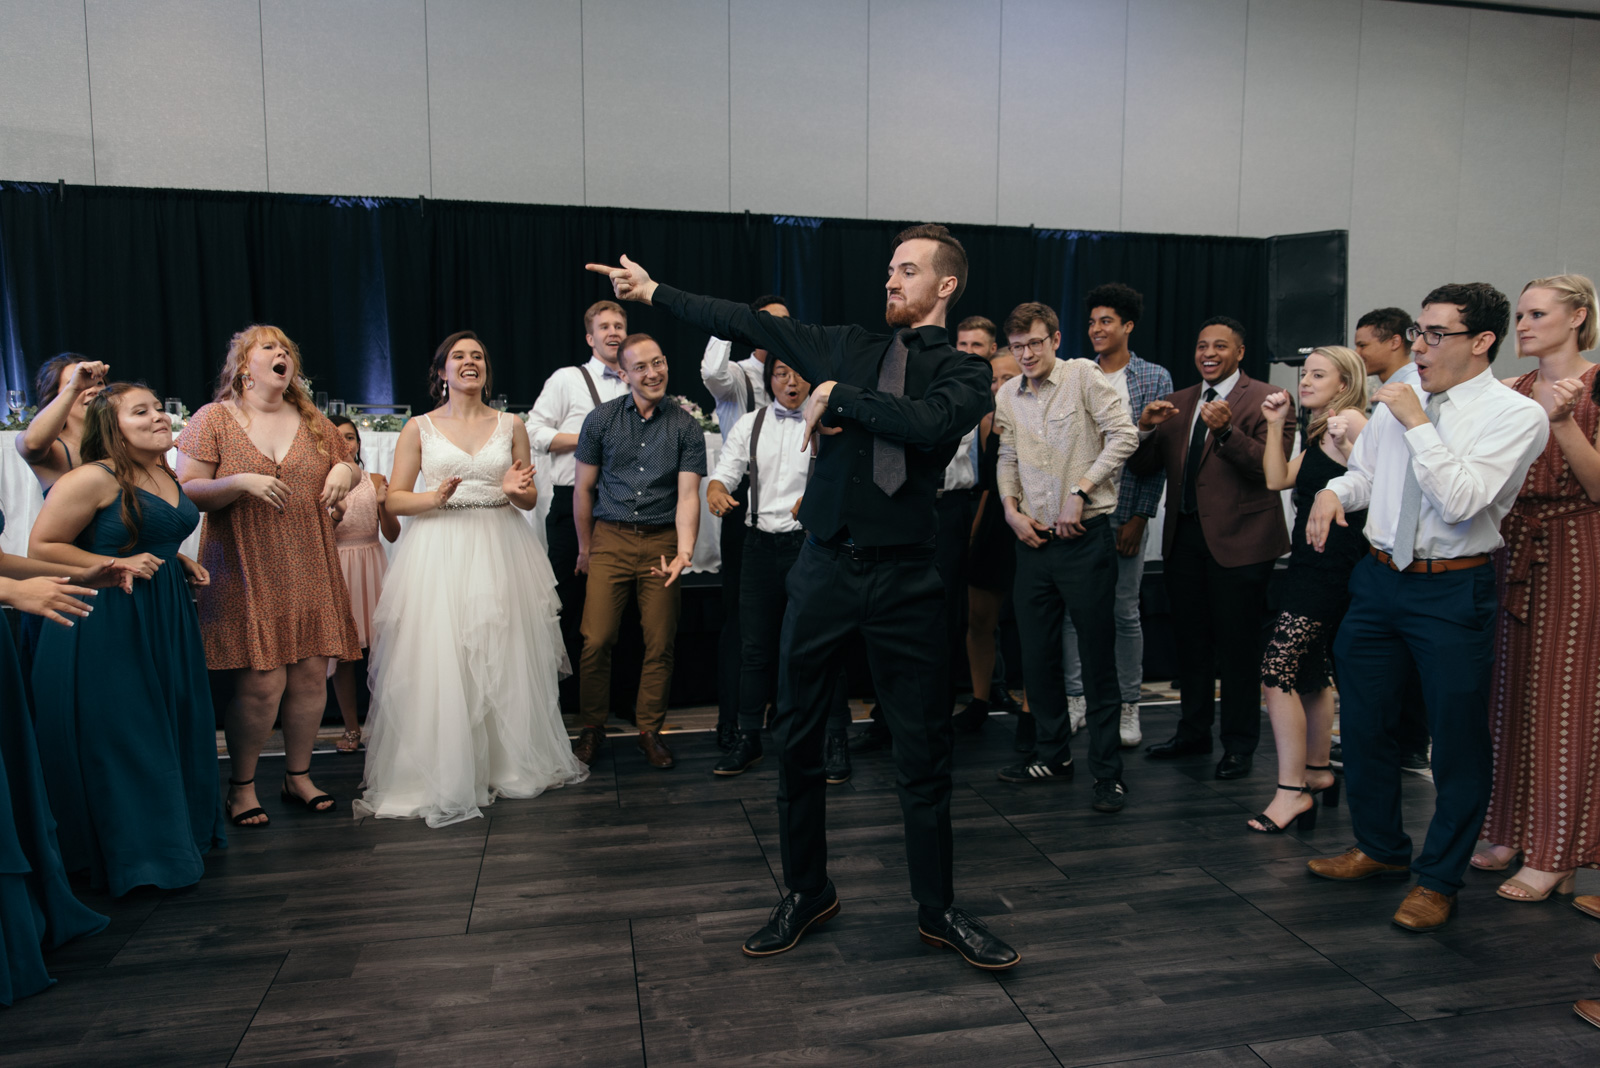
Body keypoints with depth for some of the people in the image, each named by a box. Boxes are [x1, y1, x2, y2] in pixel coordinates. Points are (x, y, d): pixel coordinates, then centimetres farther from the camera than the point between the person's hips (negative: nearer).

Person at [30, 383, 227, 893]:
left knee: (174, 729, 16)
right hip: (106, 625, -8)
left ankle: (182, 832, 32)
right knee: (119, 738, 2)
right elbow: (40, 546, -14)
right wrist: (115, 565, -19)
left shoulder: (166, 475, 9)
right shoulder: (94, 478, -16)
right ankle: (133, 855, 16)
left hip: (166, 618, 8)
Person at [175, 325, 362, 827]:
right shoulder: (214, 419, 1)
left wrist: (344, 470, 1)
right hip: (247, 573, -4)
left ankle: (298, 776, 22)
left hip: (310, 572, 4)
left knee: (312, 674, 3)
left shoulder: (312, 421, 13)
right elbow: (186, 492, -3)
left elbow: (350, 468, 24)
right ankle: (242, 785, 13)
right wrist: (240, 483, -19)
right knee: (261, 682, -8)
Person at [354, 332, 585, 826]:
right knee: (439, 664, -3)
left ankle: (513, 763, 19)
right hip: (439, 552, -1)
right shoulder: (419, 428, 6)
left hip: (500, 551, 2)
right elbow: (394, 500, 2)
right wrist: (435, 497, -16)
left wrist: (515, 489, -9)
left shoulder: (510, 426, 10)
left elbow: (530, 501, 13)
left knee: (505, 661, 4)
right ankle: (441, 779, 8)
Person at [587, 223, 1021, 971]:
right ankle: (806, 893, 29)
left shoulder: (963, 371, 3)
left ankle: (938, 910, 24)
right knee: (796, 739, 10)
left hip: (904, 579, -3)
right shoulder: (849, 349, 12)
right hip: (825, 570, 3)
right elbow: (753, 325, 14)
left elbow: (927, 423, -19)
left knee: (924, 753, 5)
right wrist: (655, 292, 16)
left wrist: (836, 395, -11)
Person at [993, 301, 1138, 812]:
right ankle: (1054, 755, 28)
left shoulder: (1083, 376, -6)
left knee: (1097, 656, 0)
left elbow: (1125, 435, -10)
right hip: (1033, 539, 6)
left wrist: (1080, 491, -15)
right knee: (1036, 654, 11)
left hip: (1085, 536, -5)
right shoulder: (1007, 396, 10)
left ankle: (1107, 771, 11)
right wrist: (1012, 509, 3)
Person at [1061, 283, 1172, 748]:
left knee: (1125, 612, 4)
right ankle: (1076, 697, 19)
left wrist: (1139, 517, -9)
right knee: (1072, 606, 5)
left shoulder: (1155, 379, 2)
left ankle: (1128, 706, 16)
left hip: (1124, 513, -2)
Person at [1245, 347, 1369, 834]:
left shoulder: (1353, 421, -12)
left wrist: (1346, 446, -35)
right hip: (1311, 561, 11)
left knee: (1278, 671, -12)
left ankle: (1291, 790, -5)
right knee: (1312, 674, 18)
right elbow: (1277, 480, 12)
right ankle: (1319, 772, 31)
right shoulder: (1319, 433, 18)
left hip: (1331, 567, -11)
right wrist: (1275, 426, 9)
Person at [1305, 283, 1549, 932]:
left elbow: (1461, 501, -23)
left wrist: (1416, 424, -18)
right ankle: (1380, 849, 36)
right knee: (1363, 725, 15)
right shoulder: (1398, 397, 7)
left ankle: (1437, 879, 24)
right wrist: (1334, 492, -3)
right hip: (1378, 579, 6)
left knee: (1458, 741, 5)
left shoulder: (1516, 415, -10)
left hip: (1453, 592, -6)